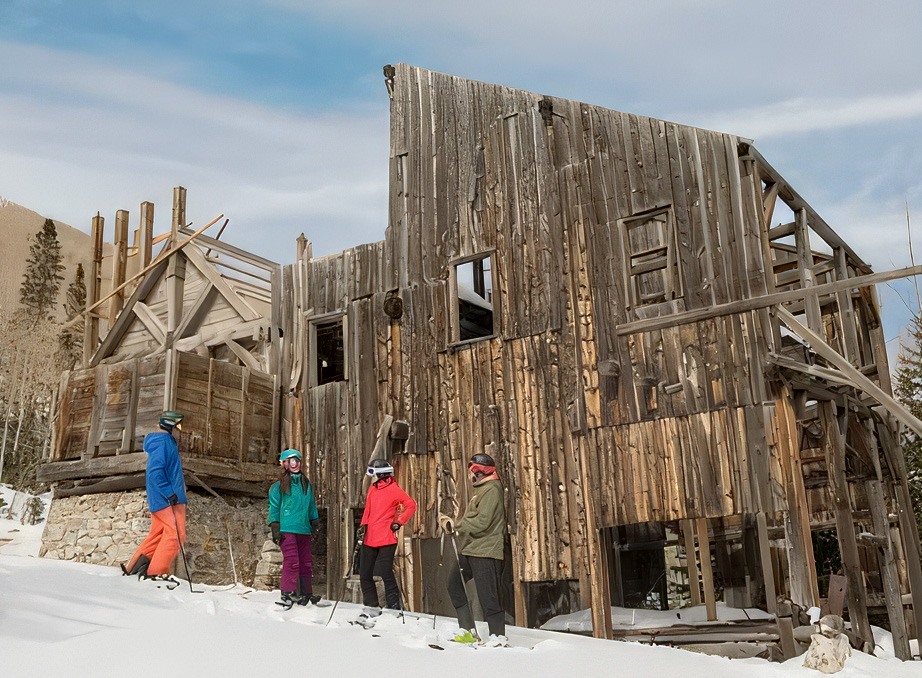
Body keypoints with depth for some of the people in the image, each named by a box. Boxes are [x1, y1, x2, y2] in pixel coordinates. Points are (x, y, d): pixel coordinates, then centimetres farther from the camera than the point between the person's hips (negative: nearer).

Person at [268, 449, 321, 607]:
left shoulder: (306, 484, 17)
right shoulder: (279, 485, 1)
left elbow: (312, 505, 23)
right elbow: (274, 507, 0)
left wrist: (315, 523, 18)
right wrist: (275, 528, -5)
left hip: (304, 529, 6)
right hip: (287, 529, -5)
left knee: (306, 563, 6)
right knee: (291, 561, -13)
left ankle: (306, 593, 13)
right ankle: (288, 593, -8)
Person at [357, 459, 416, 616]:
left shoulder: (393, 490, -8)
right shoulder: (372, 490, 14)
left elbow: (411, 505, -6)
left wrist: (398, 522, -8)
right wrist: (363, 525, 8)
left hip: (386, 539, -8)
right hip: (369, 538, 8)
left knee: (386, 574, -7)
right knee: (365, 574, 9)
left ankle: (394, 606, 1)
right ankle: (371, 605, 22)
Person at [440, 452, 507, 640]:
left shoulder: (491, 490, -13)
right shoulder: (481, 489, 19)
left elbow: (482, 521, -22)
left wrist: (456, 525, -12)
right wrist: (453, 524, 7)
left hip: (485, 552, -11)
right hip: (471, 550, 11)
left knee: (489, 597, -8)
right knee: (454, 583, 18)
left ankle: (498, 637, -2)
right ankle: (468, 630, 20)